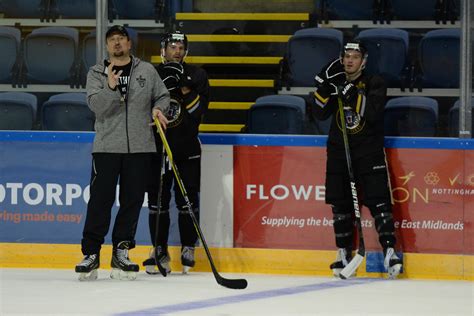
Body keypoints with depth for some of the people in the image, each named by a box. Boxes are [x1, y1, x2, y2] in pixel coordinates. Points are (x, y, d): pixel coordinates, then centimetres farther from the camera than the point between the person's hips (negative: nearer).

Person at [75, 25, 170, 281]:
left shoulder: (147, 71, 10)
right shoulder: (96, 73, 5)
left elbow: (163, 96, 18)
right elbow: (97, 106, -8)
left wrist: (159, 109, -3)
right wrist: (110, 87, -25)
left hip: (140, 147, 2)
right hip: (107, 146, -2)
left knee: (132, 201, 3)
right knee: (100, 200, -7)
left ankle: (121, 252, 12)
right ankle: (91, 254, -2)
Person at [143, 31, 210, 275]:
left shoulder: (196, 75, 5)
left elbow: (200, 108, -7)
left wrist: (186, 91, -21)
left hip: (187, 148, -1)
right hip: (158, 147, 1)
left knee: (188, 200, -2)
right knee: (157, 199, 1)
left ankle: (188, 248, 9)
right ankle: (159, 250, 8)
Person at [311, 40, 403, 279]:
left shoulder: (374, 84, -1)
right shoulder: (335, 80, 9)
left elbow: (373, 113, -18)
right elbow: (319, 113, -1)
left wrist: (353, 95, -28)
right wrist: (324, 85, -13)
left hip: (369, 149, -4)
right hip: (339, 150, 4)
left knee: (378, 201, -11)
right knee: (340, 205, 5)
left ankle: (389, 252, -12)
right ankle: (344, 254, 14)